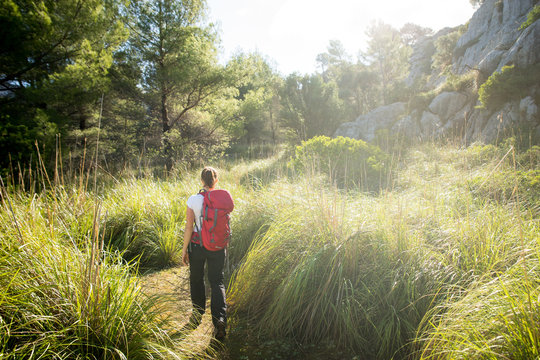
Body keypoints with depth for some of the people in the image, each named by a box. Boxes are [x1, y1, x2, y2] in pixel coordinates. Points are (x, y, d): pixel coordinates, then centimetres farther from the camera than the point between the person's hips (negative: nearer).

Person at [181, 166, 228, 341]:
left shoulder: (193, 200, -12)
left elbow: (189, 227, -12)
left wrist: (184, 250, -2)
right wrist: (225, 244, 15)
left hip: (197, 246, -1)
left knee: (196, 279, 20)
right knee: (217, 282, 10)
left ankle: (197, 316, 35)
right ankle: (220, 319, -8)